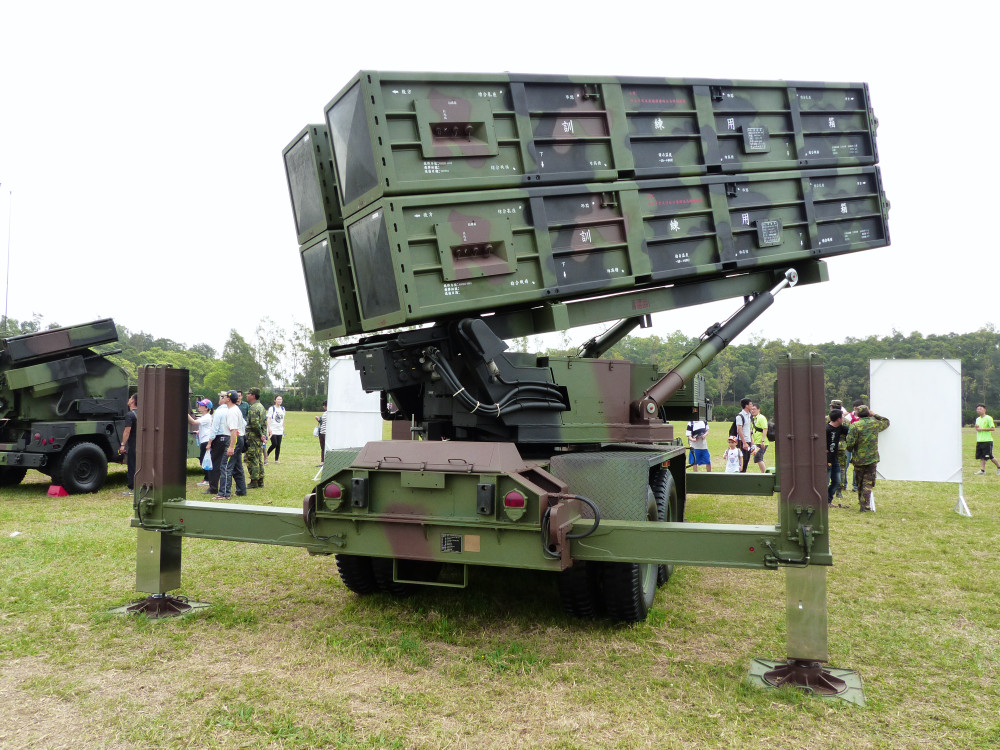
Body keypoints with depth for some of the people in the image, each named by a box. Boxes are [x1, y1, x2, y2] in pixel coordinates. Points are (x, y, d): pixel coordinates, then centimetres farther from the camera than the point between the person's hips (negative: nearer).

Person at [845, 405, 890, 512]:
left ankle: (861, 502, 26)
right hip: (872, 459, 1)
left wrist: (851, 451, 8)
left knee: (859, 482, 14)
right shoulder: (876, 423, 0)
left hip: (858, 459, -1)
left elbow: (850, 443, -13)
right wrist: (875, 415, 26)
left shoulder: (855, 426, -10)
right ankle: (865, 506, -5)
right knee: (868, 483, 2)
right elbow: (886, 422, 24)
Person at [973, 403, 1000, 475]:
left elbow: (993, 428, -14)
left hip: (987, 441, -7)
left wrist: (982, 429, -15)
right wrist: (977, 428, 1)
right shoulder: (977, 419, 15)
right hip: (979, 441, 7)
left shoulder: (988, 418, -7)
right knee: (982, 457, 1)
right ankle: (982, 470, 0)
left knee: (990, 456, -3)